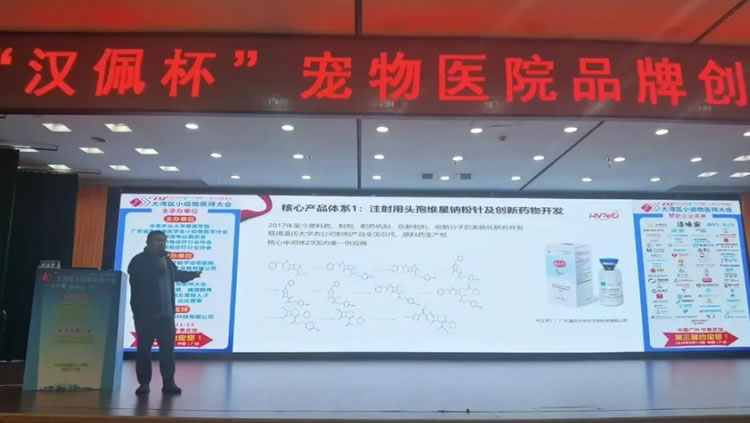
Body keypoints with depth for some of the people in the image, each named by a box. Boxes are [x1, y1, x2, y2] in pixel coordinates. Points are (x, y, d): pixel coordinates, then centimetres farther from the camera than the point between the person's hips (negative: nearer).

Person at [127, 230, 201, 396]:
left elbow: (176, 274, 32)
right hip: (145, 314, -5)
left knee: (168, 348, 5)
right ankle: (144, 383, 12)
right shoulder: (138, 261, -7)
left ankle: (168, 382, 10)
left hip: (166, 313, 6)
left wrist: (193, 274, 29)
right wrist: (158, 268, -18)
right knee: (144, 349, 2)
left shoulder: (166, 260, 13)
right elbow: (140, 280, -25)